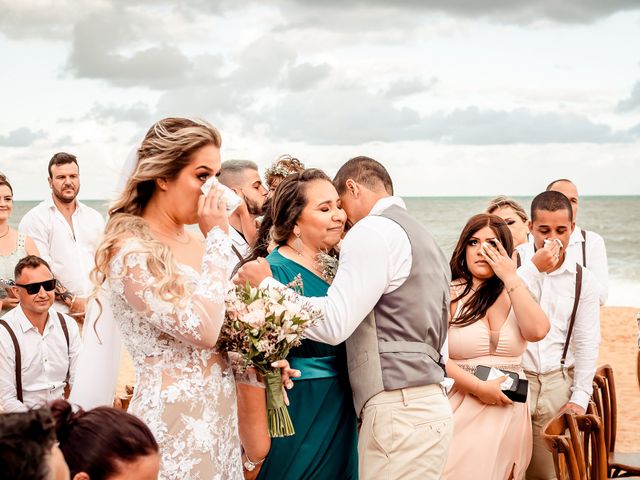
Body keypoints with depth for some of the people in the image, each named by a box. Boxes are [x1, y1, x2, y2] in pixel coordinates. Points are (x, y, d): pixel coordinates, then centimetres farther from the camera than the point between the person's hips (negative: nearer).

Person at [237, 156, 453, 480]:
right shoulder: (424, 238, 21)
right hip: (431, 403, 9)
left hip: (398, 412, -9)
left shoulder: (373, 231, -8)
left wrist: (267, 285, -5)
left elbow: (333, 322, -16)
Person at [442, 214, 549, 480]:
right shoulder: (449, 294, -3)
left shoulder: (514, 294, 11)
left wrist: (510, 278, -8)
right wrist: (479, 388, -15)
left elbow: (537, 331, -10)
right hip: (463, 410, -4)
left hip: (510, 413, 4)